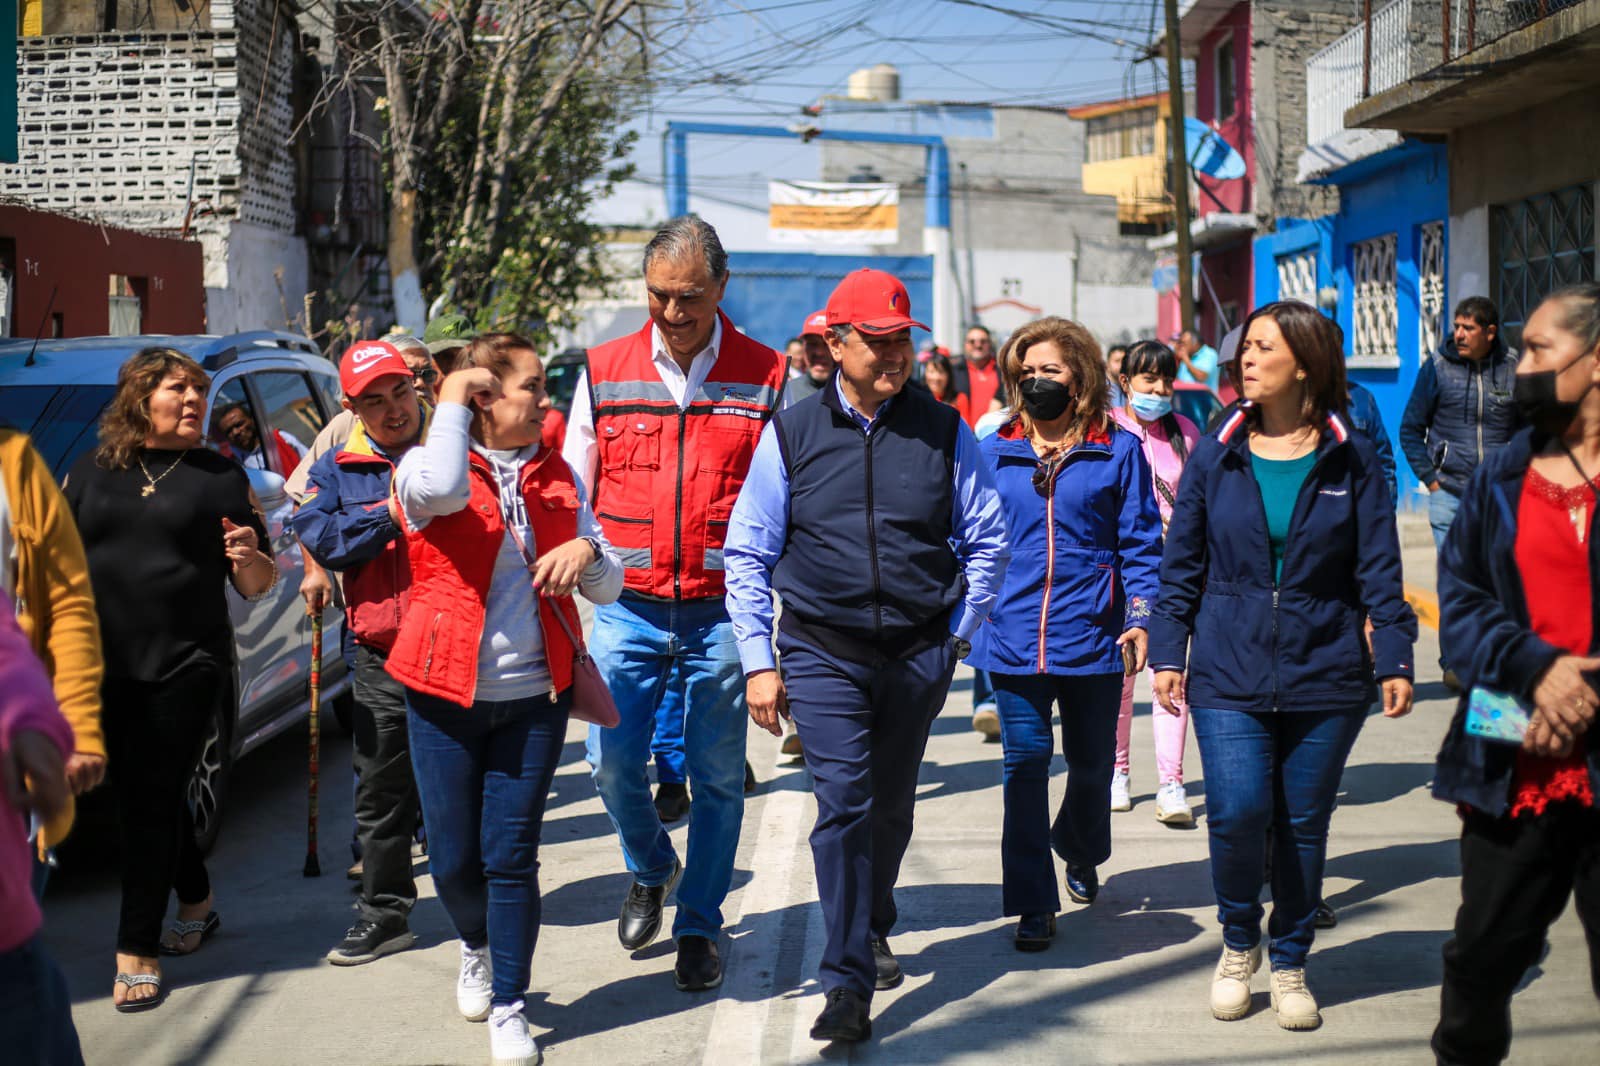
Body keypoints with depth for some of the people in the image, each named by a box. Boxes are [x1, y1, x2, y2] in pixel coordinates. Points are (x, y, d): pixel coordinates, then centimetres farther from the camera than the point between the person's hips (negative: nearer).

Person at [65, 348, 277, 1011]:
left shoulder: (222, 477, 3)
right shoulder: (92, 472, 9)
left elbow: (257, 586, 4)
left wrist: (250, 559, -17)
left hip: (187, 664, -3)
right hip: (107, 665, 3)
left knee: (151, 801, -3)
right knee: (140, 798, 12)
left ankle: (137, 951, 2)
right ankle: (197, 902, 34)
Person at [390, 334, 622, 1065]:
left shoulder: (557, 477, 6)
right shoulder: (427, 465, -6)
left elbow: (609, 589, 8)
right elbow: (442, 490, -33)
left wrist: (588, 552, -14)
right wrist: (452, 404, -18)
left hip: (535, 695, 2)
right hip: (446, 695, -2)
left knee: (511, 856, 2)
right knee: (452, 858, 7)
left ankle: (508, 1006, 16)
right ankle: (477, 948, 38)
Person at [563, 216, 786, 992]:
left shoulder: (766, 378, -2)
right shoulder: (604, 373, 3)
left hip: (723, 610, -1)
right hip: (629, 606, 2)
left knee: (717, 775, 5)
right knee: (612, 761, 1)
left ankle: (699, 925, 22)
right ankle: (650, 870, 32)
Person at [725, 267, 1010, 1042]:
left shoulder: (943, 432, 0)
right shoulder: (791, 435, -2)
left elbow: (987, 540, 9)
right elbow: (747, 554, 1)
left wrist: (957, 633, 5)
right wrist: (759, 662, -3)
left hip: (918, 655, 2)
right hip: (823, 654, -2)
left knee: (891, 804, 15)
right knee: (842, 803, -12)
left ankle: (872, 928, 40)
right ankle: (848, 982, -7)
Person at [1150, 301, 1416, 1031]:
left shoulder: (1350, 459, 1)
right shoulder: (1215, 457, 4)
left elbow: (1378, 570, 3)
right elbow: (1182, 564, 9)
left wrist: (1393, 659, -4)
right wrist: (1168, 652, 4)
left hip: (1325, 674, 0)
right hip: (1229, 675, 0)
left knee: (1303, 825, 7)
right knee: (1237, 812, -13)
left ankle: (1290, 964, 27)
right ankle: (1238, 944, 14)